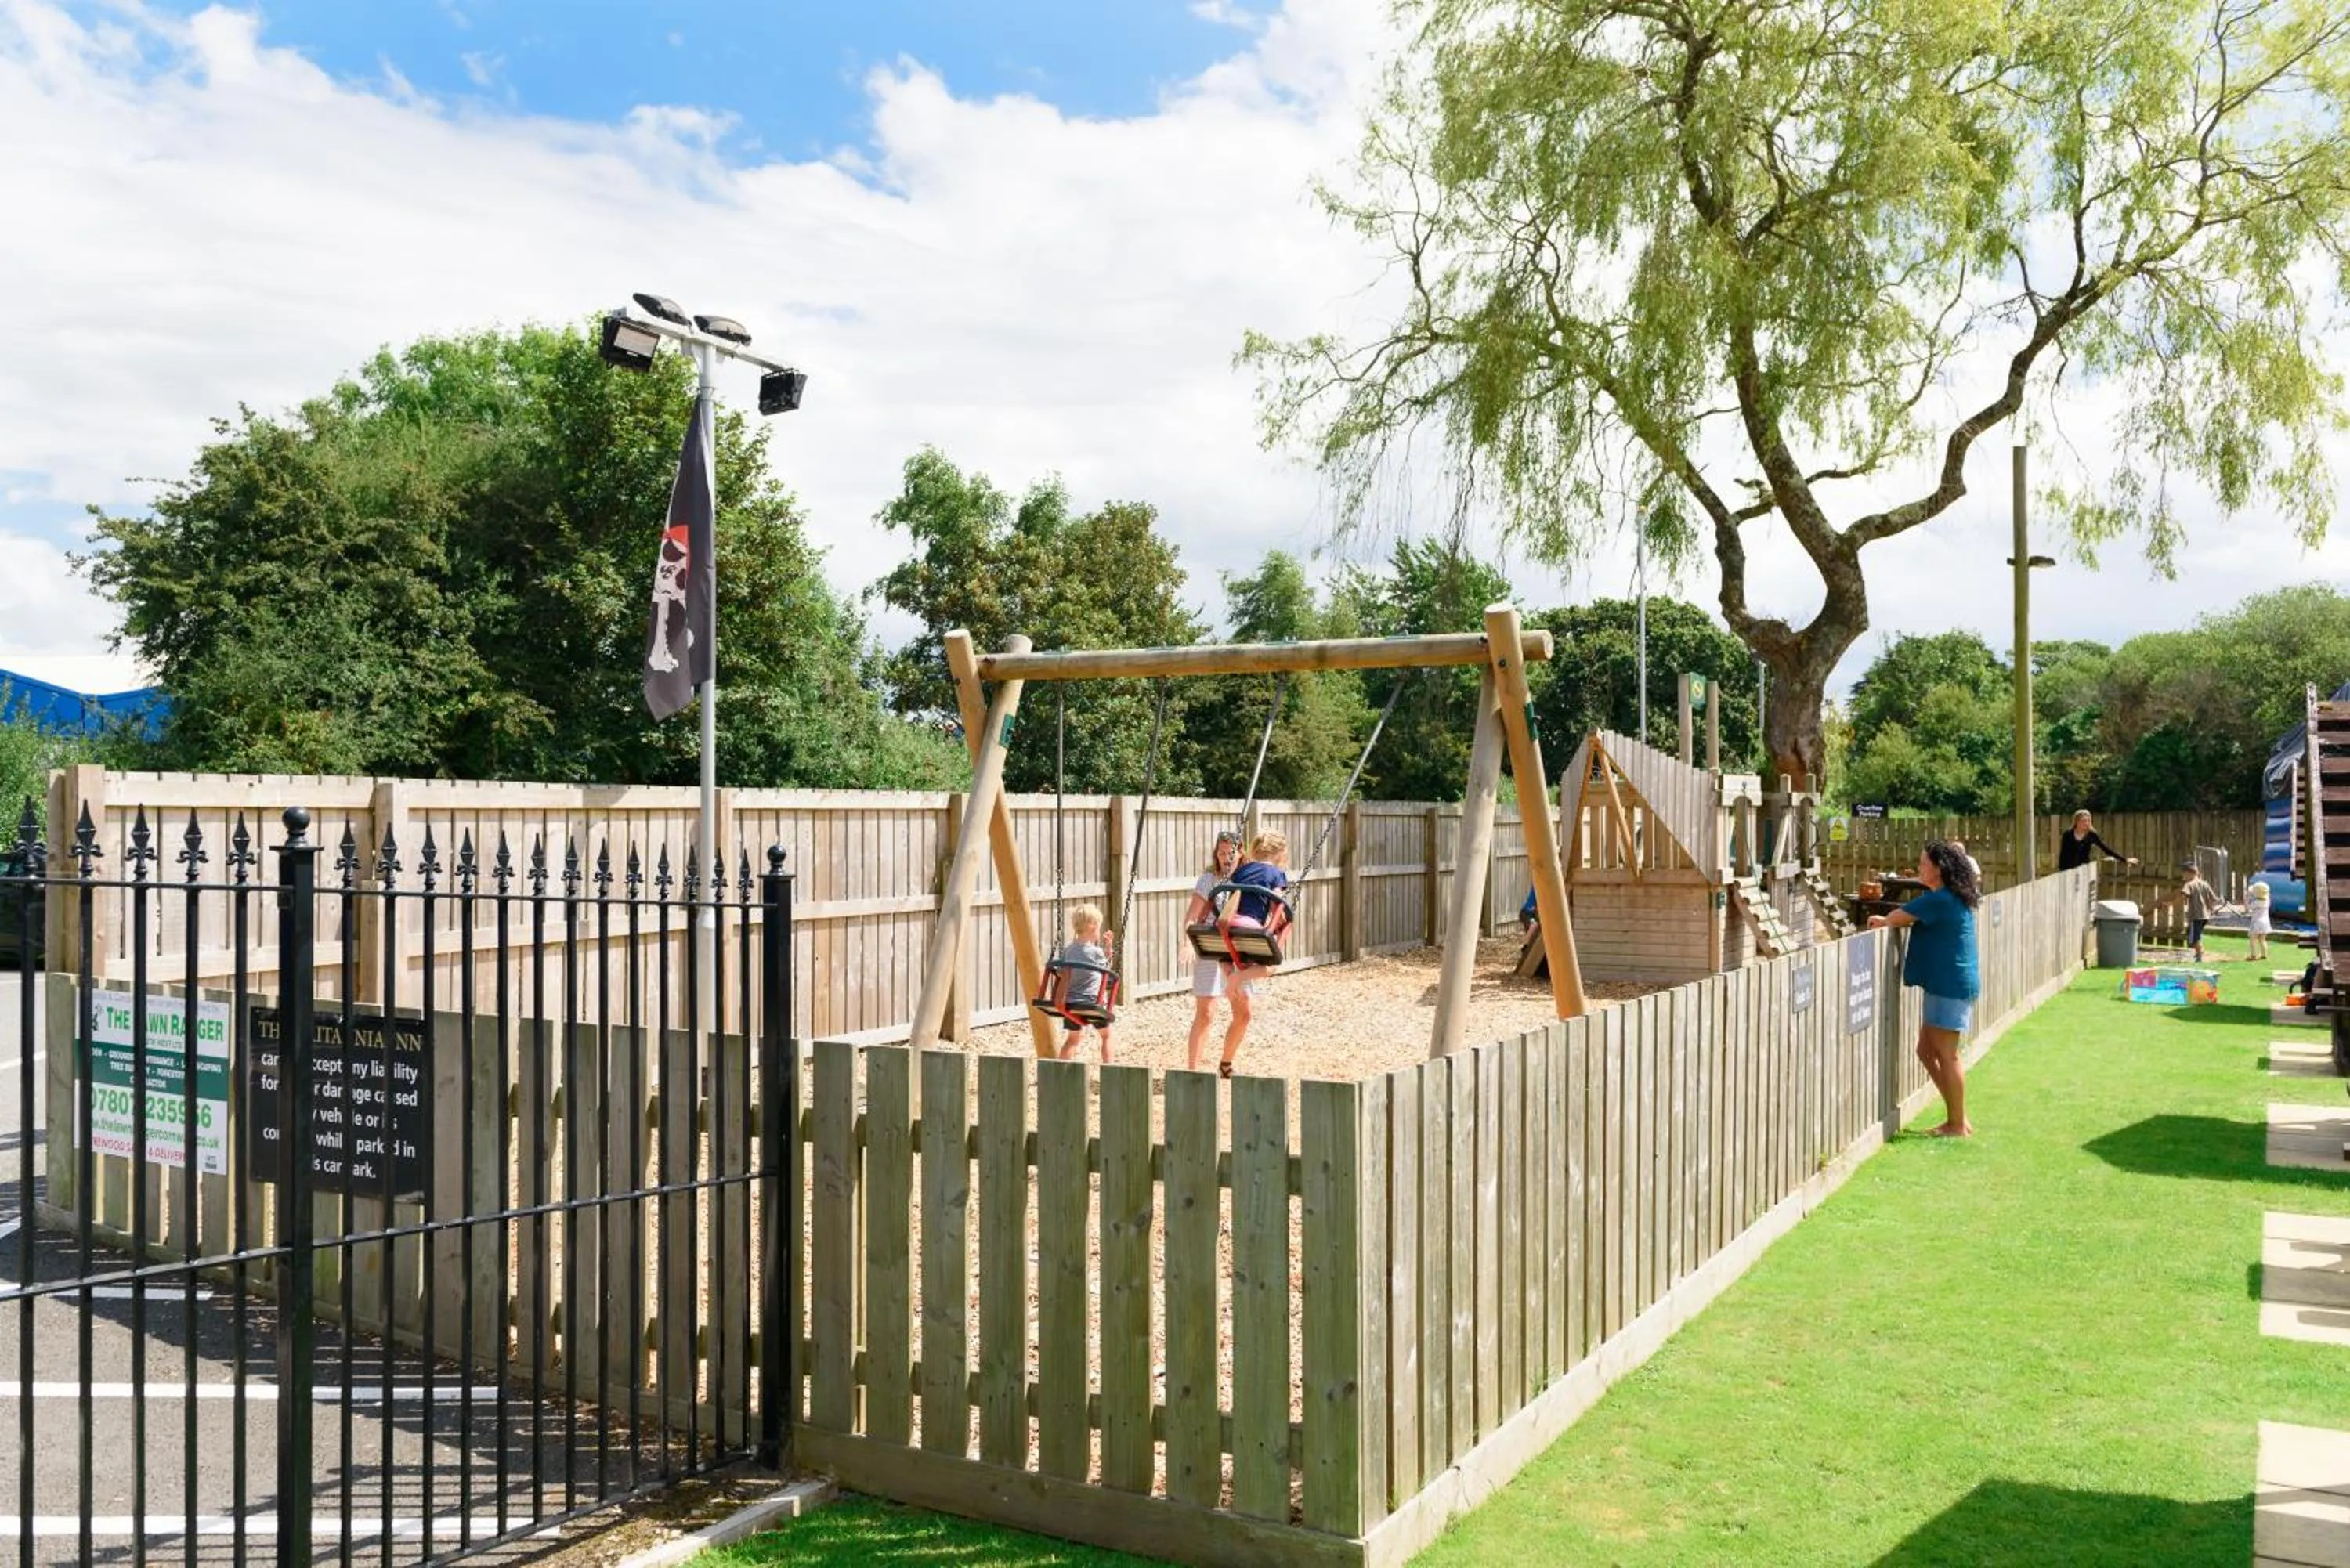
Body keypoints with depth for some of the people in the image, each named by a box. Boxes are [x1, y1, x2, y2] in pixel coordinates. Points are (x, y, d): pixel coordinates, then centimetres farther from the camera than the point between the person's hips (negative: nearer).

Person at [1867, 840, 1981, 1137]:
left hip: (1951, 986, -10)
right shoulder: (1952, 898, 14)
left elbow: (1901, 916, -7)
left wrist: (1883, 921, 12)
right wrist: (1887, 921, 7)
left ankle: (1958, 1125, 6)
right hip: (1945, 984, 10)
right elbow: (1911, 917, 21)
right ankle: (1957, 1117, 20)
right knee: (1926, 1050, 14)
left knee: (1946, 1055, -2)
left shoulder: (1939, 900, -18)